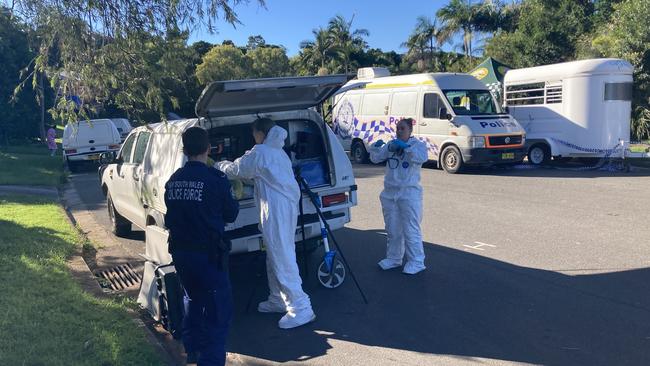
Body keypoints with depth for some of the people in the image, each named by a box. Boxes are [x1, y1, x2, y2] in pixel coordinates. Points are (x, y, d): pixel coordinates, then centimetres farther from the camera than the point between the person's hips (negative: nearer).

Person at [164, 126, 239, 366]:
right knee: (218, 310, 2)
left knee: (192, 299, 26)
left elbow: (171, 218, 12)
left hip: (180, 252, 7)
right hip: (208, 253, -7)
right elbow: (231, 214, -4)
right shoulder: (215, 179, -15)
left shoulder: (173, 180, 3)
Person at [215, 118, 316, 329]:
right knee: (276, 256, 19)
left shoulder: (260, 152, -9)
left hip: (276, 210, -10)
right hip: (287, 206, 10)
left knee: (283, 259, -7)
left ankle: (300, 308, -5)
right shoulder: (278, 151, 19)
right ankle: (278, 300, 31)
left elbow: (235, 170, 0)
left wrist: (218, 166, 20)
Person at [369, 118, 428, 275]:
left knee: (411, 230, -4)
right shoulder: (391, 145, 11)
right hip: (390, 193, 6)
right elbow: (376, 158, 8)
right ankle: (393, 258, 28)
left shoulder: (417, 144, -2)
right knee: (392, 229, 15)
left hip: (409, 193, -5)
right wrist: (376, 148, -12)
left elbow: (422, 157, -23)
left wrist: (406, 147, -33)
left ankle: (416, 262, 5)